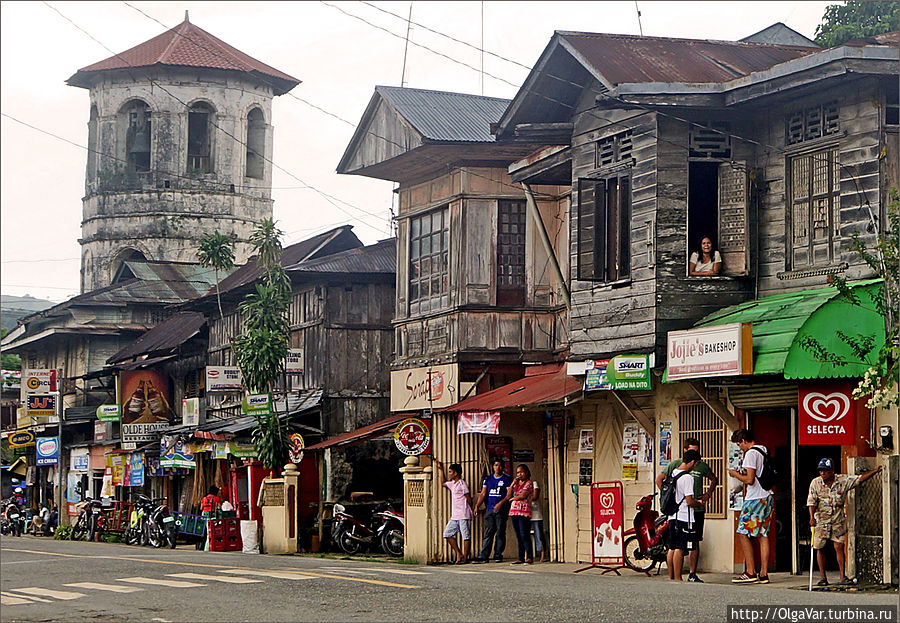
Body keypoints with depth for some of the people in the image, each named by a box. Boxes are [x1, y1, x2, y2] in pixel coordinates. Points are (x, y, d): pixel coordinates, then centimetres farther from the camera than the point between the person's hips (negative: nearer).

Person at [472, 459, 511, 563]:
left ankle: (498, 555, 5)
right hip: (489, 510, 3)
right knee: (487, 533, -1)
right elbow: (483, 494, 12)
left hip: (501, 510, -3)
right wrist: (477, 505, -2)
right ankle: (483, 556, -5)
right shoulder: (488, 479, 16)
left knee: (500, 533, -1)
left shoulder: (507, 479, 4)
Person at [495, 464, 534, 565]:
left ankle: (529, 557, -10)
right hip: (514, 511, 7)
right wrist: (512, 484, 1)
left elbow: (523, 495, -13)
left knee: (524, 535, -11)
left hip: (524, 512, -7)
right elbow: (508, 495, 11)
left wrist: (512, 498, 2)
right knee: (519, 536, 6)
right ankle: (521, 558, 7)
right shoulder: (516, 483, 19)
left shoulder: (528, 483, -1)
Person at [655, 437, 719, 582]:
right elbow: (659, 479, 8)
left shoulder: (702, 465, 9)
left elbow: (714, 480, 27)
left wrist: (708, 494, 14)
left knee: (695, 542, 3)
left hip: (697, 509, 3)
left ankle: (692, 574, 9)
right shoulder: (675, 464, 1)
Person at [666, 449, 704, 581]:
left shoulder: (673, 473, 11)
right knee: (680, 548, -6)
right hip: (684, 518, -9)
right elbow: (689, 501, -19)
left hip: (672, 517, 9)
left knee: (672, 548, 11)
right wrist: (699, 504, 3)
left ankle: (671, 577, 15)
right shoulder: (687, 477, -16)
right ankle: (677, 578, -6)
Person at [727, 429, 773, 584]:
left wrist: (735, 474, -2)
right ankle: (763, 574, 5)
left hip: (755, 499, -9)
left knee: (743, 534, -3)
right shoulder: (764, 451, 15)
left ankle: (750, 572, -7)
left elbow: (750, 480, -18)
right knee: (763, 535, 7)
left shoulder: (751, 453, -12)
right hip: (767, 498, 9)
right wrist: (743, 473, 19)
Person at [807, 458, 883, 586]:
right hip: (821, 521, 0)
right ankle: (823, 578, 8)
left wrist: (875, 471, -6)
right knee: (820, 548, 0)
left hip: (838, 520, 0)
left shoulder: (843, 480, -1)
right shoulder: (815, 483, -3)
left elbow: (860, 479, 4)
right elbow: (811, 501, -7)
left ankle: (842, 577, 1)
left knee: (839, 547, -5)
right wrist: (812, 517, -19)